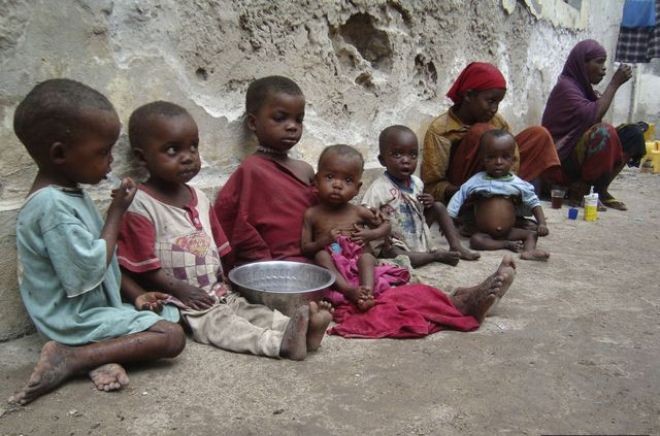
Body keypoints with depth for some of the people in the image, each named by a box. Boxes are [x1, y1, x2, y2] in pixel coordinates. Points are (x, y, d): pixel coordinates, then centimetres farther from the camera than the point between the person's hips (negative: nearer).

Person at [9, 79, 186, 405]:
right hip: (77, 319, -10)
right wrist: (116, 213, -17)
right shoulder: (53, 205, -26)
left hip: (97, 306, 10)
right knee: (171, 337, -16)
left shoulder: (70, 192, 7)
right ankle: (69, 358, -13)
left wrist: (134, 294, 7)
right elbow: (89, 271, -27)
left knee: (171, 315, 12)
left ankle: (102, 354, -6)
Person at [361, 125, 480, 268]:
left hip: (420, 237, 7)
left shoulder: (416, 182, 0)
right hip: (394, 243, -7)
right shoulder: (379, 188, -21)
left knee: (438, 207, 3)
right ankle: (437, 255, -19)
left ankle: (456, 246, 4)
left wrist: (429, 203, -6)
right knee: (393, 255, -38)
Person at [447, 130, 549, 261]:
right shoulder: (476, 182, -7)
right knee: (475, 240, -30)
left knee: (531, 234, -13)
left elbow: (533, 202, 5)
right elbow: (458, 199, -5)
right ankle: (508, 244, -23)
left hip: (509, 231, 2)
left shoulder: (518, 184, -2)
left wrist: (542, 223, -8)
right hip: (485, 233, -2)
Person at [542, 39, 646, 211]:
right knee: (604, 132, -31)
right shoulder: (565, 86, -13)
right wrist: (615, 83, -18)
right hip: (562, 156, -9)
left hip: (582, 150, 9)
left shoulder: (585, 88, 13)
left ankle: (600, 189, -4)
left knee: (632, 133, -2)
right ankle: (579, 189, -15)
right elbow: (593, 116, -25)